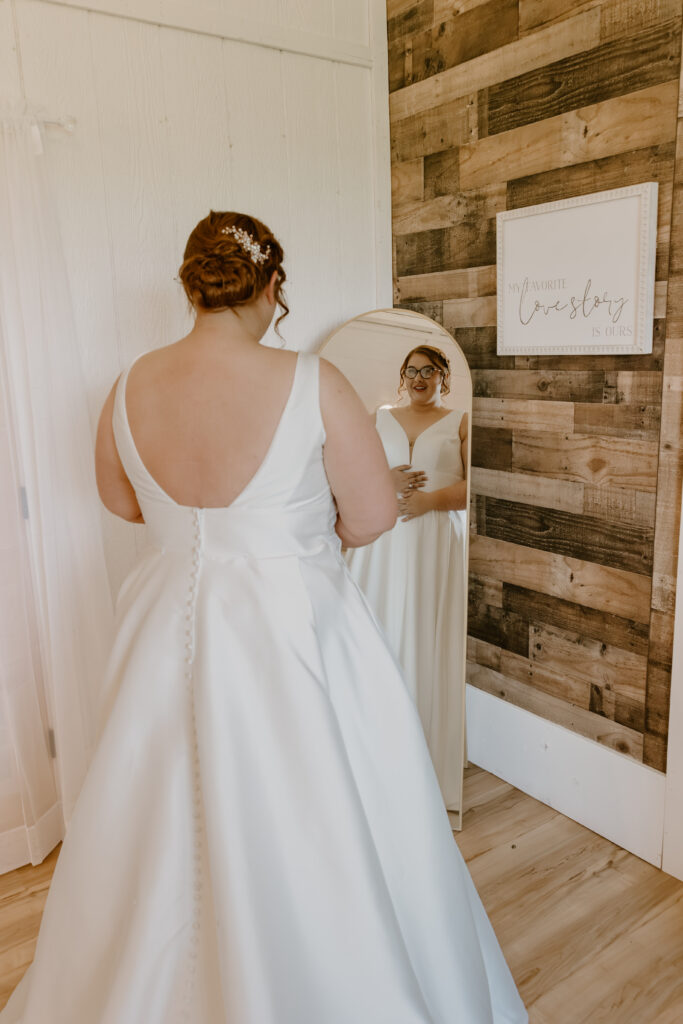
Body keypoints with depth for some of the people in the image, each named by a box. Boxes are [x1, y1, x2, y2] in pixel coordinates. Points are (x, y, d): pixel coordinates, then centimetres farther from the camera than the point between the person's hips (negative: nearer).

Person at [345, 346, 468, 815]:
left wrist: (431, 498, -14)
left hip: (439, 547, -2)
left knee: (432, 644, -3)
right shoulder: (379, 418, 16)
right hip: (383, 545, 3)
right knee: (382, 639, 0)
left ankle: (438, 763, 9)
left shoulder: (460, 422, 7)